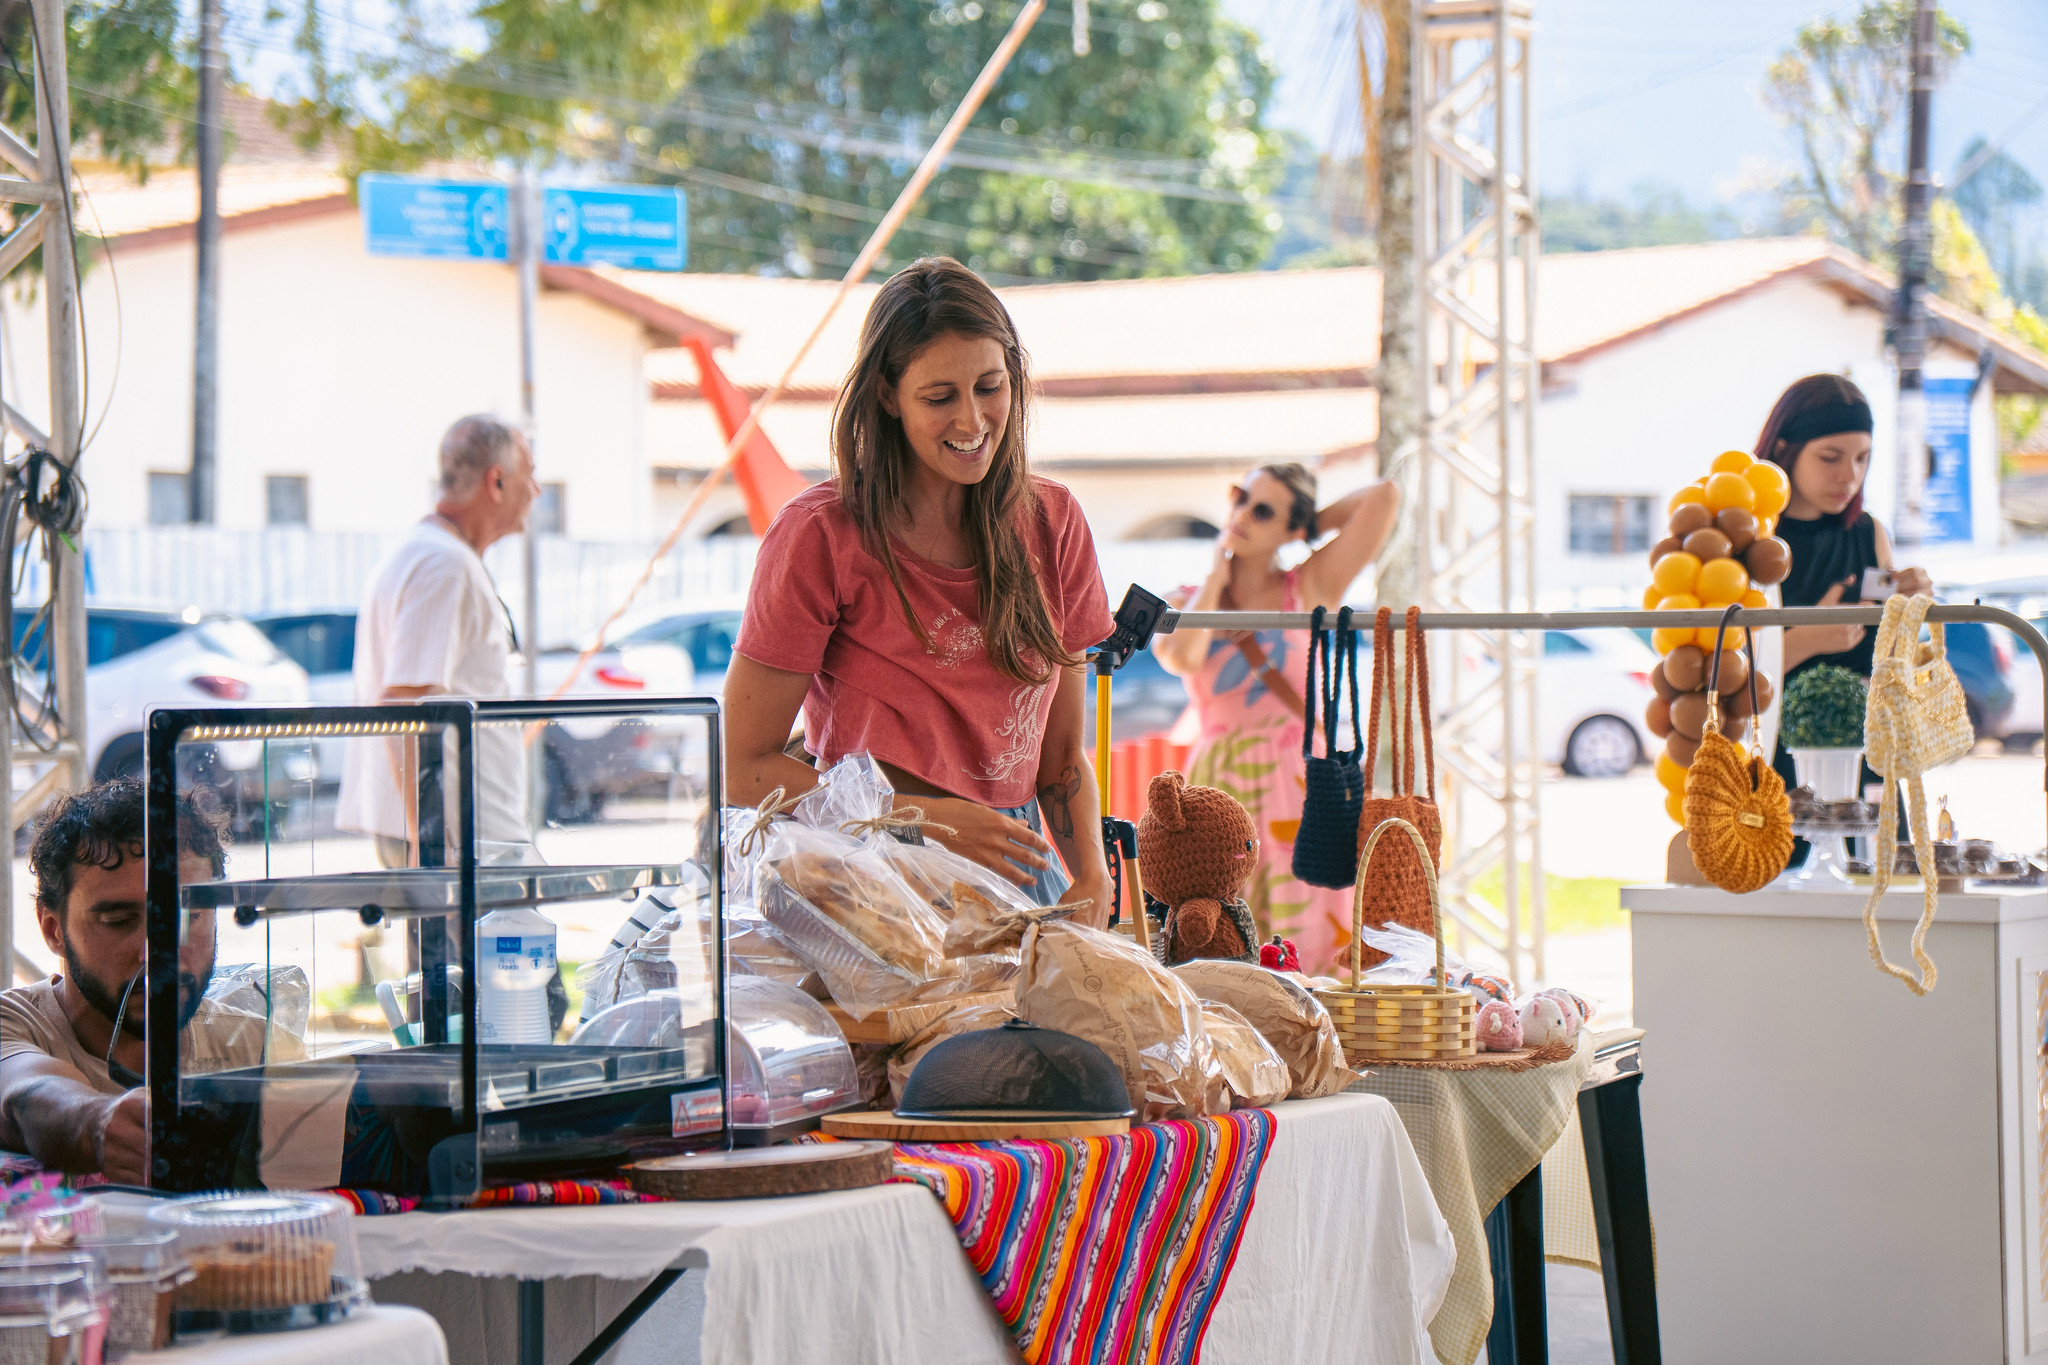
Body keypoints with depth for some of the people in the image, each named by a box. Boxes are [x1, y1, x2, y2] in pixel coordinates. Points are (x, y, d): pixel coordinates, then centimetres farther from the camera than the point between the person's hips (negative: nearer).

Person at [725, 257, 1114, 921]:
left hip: (1017, 867, 5)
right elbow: (747, 772, -4)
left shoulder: (1052, 523, 11)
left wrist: (1092, 878, -2)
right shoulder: (820, 534, -6)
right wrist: (930, 819, -12)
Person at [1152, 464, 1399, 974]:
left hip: (1298, 792, -1)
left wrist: (1309, 524, 13)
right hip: (1219, 793, 1)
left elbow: (1385, 497, -2)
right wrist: (1217, 574, 2)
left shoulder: (1311, 588, 7)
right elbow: (1181, 658, -12)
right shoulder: (1186, 603, 12)